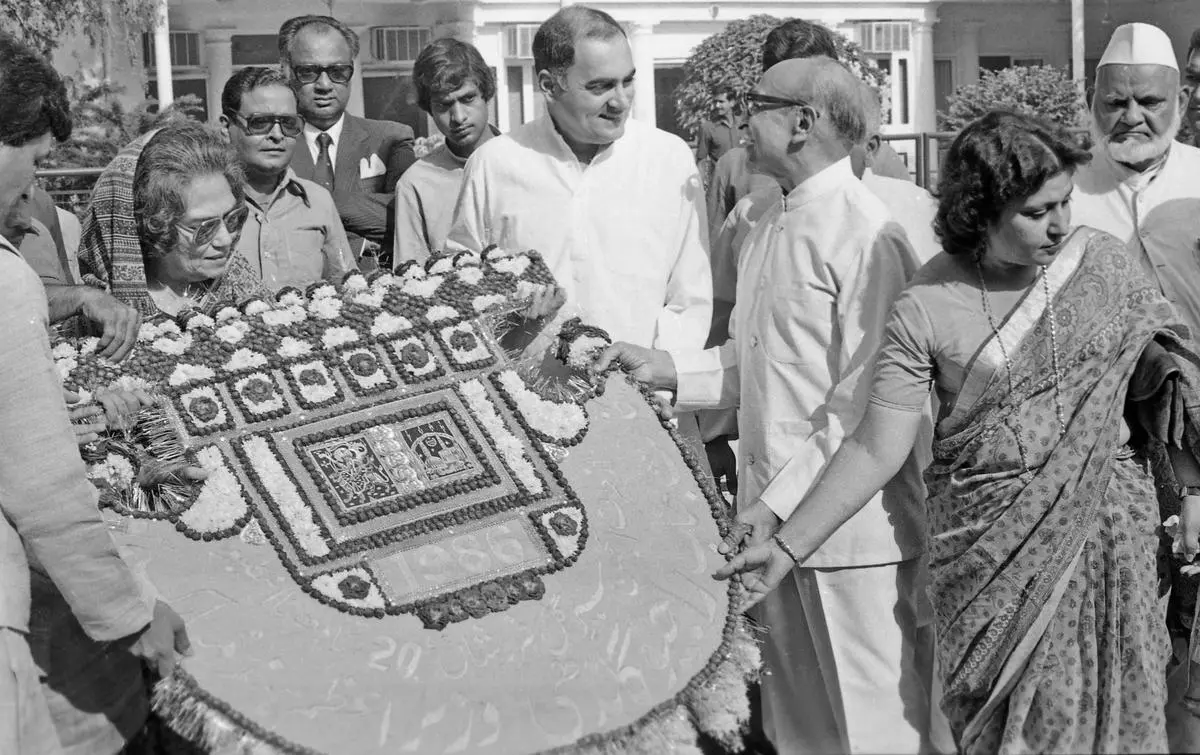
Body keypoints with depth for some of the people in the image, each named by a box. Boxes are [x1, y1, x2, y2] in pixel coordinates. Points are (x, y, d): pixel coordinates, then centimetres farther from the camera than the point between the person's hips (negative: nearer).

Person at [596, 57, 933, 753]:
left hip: (850, 521, -8)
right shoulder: (769, 230, 12)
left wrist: (785, 500, -20)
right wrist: (663, 368, 4)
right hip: (776, 519, 9)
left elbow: (863, 399, -19)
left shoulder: (864, 236, -16)